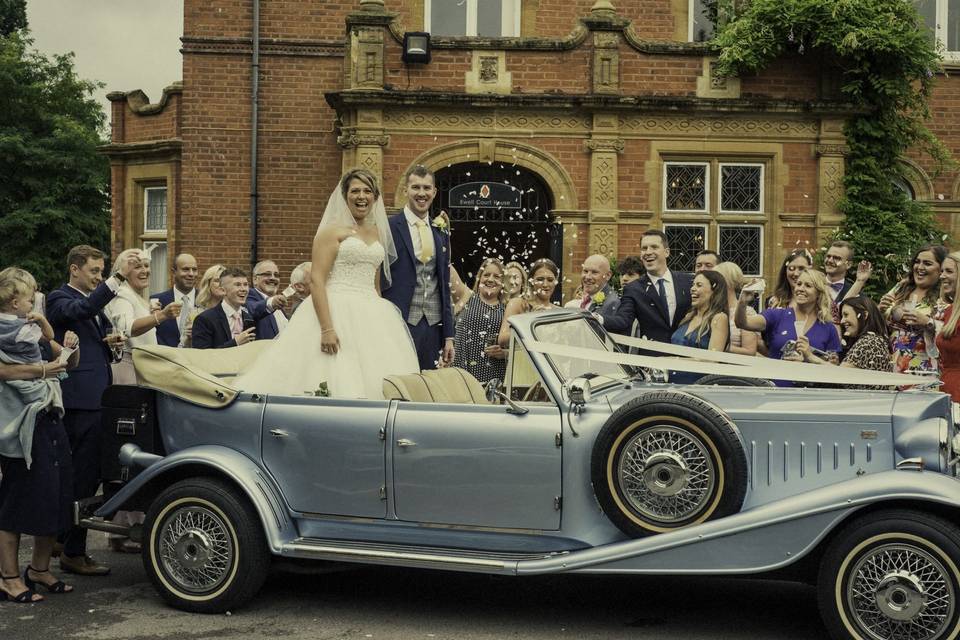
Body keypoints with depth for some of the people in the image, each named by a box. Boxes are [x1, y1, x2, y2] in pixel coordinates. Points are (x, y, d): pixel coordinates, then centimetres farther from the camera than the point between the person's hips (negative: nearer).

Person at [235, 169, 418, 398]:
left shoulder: (377, 233, 16)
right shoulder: (332, 231, -2)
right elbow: (316, 280, -11)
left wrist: (382, 324, 17)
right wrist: (327, 328, -20)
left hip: (370, 318, 6)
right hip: (337, 313, -6)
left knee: (372, 385, 0)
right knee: (337, 383, -10)